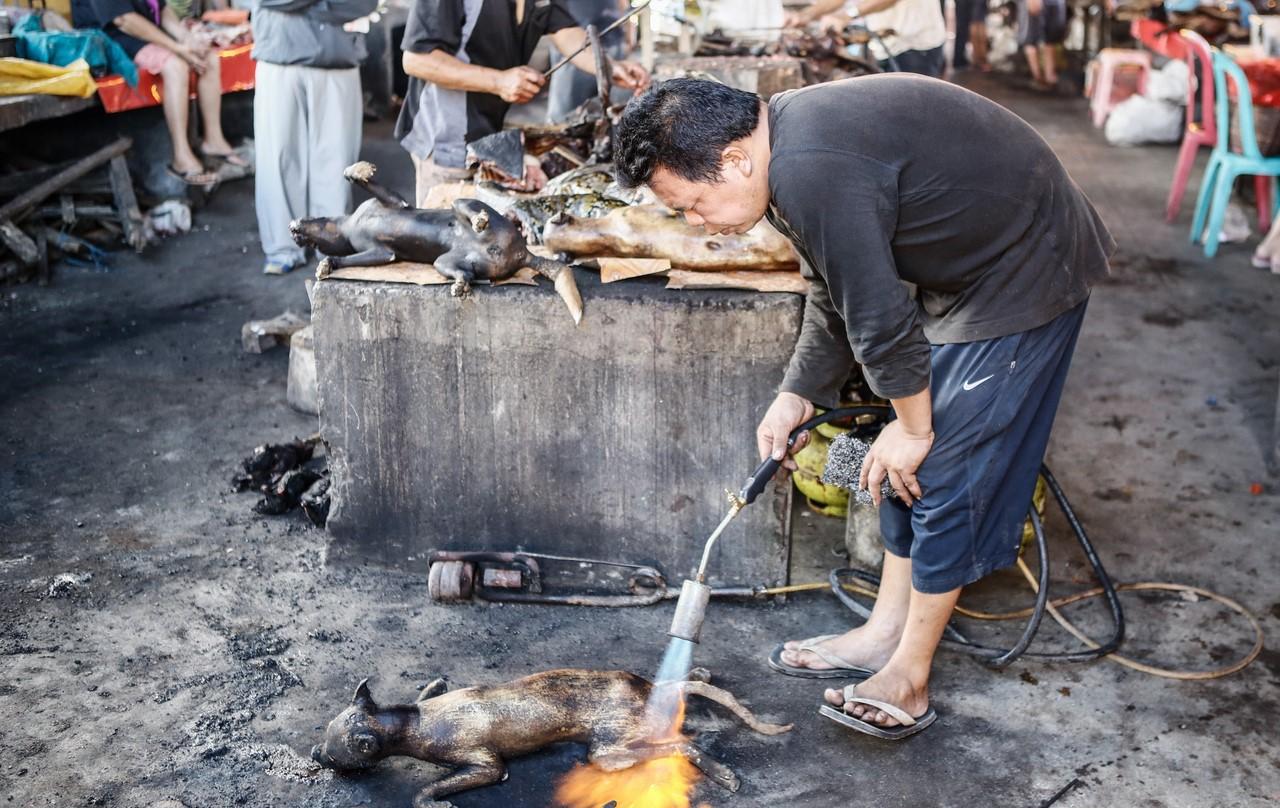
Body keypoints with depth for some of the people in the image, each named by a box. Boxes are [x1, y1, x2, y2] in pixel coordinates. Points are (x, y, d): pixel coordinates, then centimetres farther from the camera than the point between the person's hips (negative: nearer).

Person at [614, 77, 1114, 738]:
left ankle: (907, 682, 7)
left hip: (1026, 274, -10)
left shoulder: (814, 173, -31)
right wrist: (797, 396, 10)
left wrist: (913, 427, -12)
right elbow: (834, 297, 13)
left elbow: (879, 318, -26)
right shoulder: (787, 151, 2)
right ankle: (886, 632, 26)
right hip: (968, 266, 10)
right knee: (906, 465, 13)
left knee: (945, 472, -6)